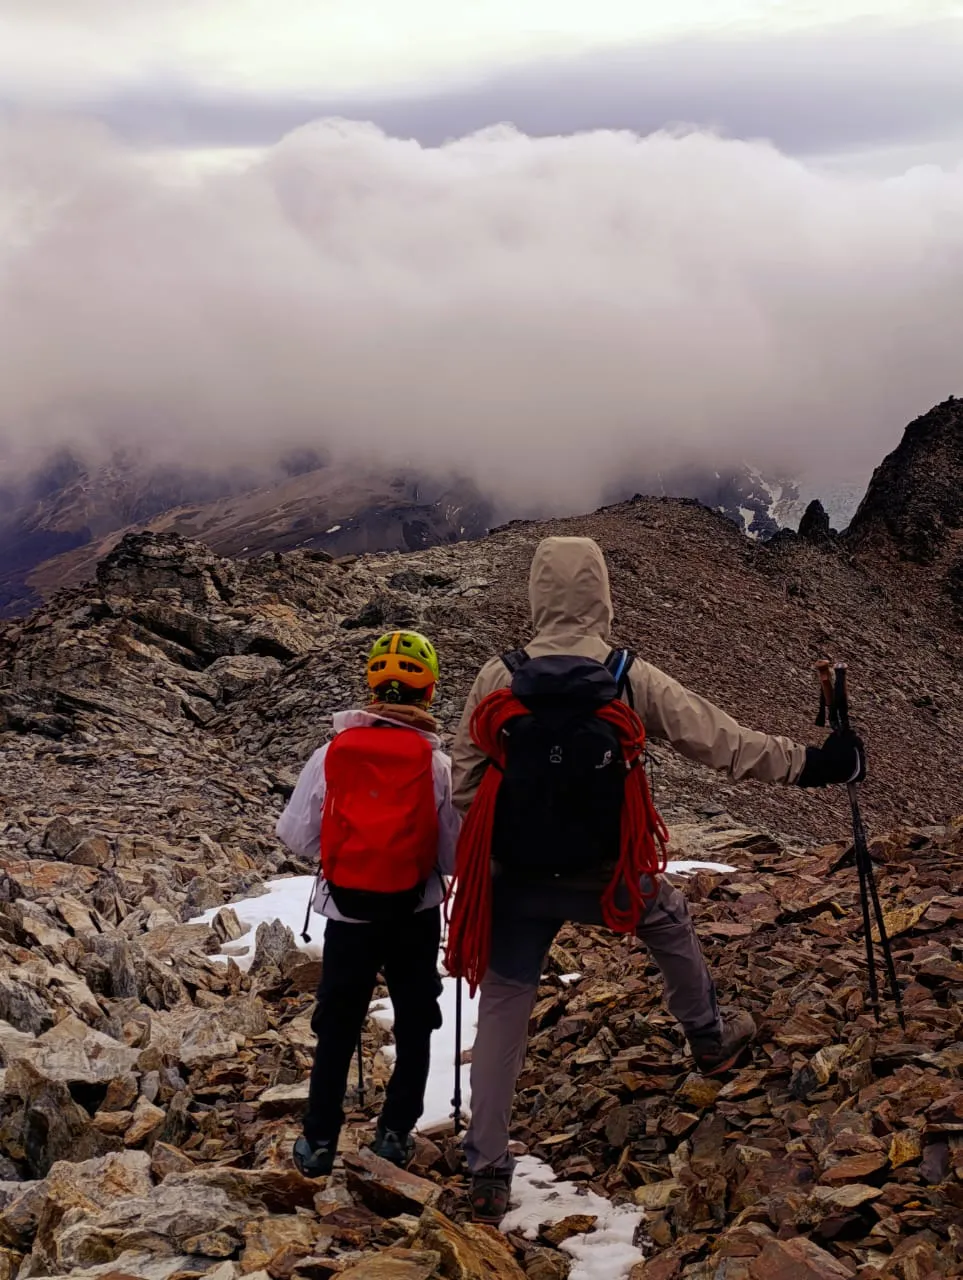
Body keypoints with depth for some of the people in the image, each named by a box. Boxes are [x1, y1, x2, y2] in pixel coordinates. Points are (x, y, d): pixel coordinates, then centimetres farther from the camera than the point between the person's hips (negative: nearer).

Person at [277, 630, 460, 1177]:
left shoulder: (332, 754, -9)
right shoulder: (438, 764, -13)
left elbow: (295, 834, -2)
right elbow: (457, 853, -9)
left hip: (348, 909, 1)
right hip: (415, 912, -1)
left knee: (337, 1026, 16)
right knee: (414, 1024, 19)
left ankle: (320, 1139, 20)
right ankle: (396, 1132, 21)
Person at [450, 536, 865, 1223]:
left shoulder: (499, 677, -10)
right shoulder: (631, 677, -12)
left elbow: (466, 779, -3)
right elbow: (719, 739, -7)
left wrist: (484, 855, 13)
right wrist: (807, 763, 4)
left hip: (519, 876, 0)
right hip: (609, 873, 0)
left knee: (504, 1008, 11)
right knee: (671, 922, 31)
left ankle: (488, 1172, 13)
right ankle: (711, 1038, 52)